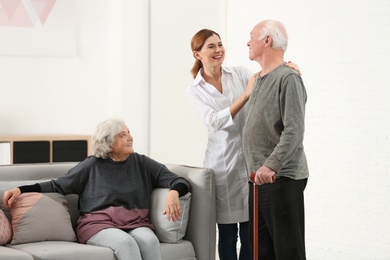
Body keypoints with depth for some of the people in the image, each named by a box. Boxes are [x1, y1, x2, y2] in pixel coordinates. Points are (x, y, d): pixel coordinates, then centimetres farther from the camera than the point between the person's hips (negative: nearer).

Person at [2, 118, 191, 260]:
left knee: (149, 240, -34)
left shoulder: (142, 164, 13)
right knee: (125, 242, -36)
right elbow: (58, 185, 10)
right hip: (99, 225, -2)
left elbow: (179, 181, 10)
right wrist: (21, 189, -2)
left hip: (135, 224, 2)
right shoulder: (92, 166, 10)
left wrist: (173, 193, -15)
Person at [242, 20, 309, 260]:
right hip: (260, 178, 9)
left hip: (282, 177, -9)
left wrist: (271, 165, -29)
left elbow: (294, 131, -21)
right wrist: (259, 167, 14)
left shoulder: (288, 78, -12)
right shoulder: (260, 79, 17)